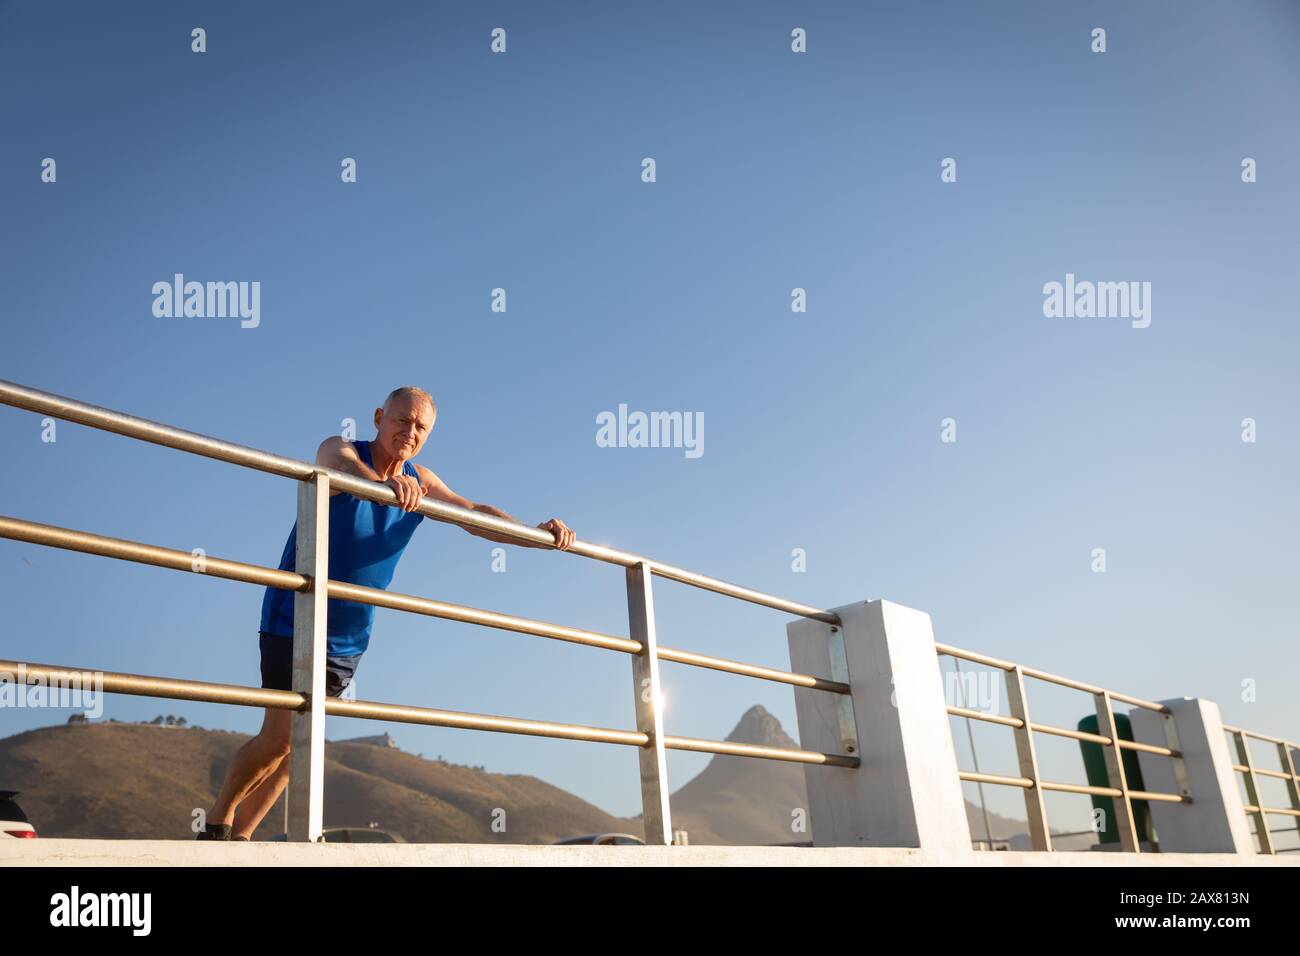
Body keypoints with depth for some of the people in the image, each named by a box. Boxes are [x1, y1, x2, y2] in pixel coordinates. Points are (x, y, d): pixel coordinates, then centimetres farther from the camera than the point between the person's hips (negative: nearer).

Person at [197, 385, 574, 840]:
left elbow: (475, 514, -3)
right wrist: (385, 482, -61)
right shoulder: (339, 450, -14)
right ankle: (218, 816, 16)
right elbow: (343, 467, -38)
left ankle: (239, 834, 26)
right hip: (295, 620, -5)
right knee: (280, 736, -9)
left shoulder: (421, 482, 2)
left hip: (349, 637, 5)